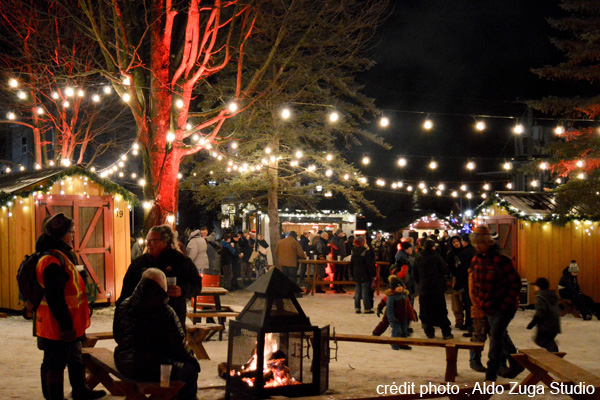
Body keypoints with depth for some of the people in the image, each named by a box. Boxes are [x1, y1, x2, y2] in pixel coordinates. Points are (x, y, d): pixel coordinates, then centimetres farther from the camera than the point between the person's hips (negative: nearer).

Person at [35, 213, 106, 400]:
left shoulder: (64, 255, 12)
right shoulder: (53, 260, -22)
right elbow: (54, 297, -26)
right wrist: (65, 325, -24)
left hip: (68, 323, 11)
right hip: (57, 325, -11)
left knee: (75, 358, 23)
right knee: (55, 363, -1)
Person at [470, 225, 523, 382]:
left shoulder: (500, 260, -19)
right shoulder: (476, 260, 3)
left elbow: (515, 283, -16)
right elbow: (475, 282, 17)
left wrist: (505, 304, -17)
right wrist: (477, 300, 7)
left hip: (503, 307, -8)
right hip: (488, 308, 8)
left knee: (496, 337, -10)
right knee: (502, 336, 19)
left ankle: (491, 374, -5)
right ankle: (516, 365, 38)